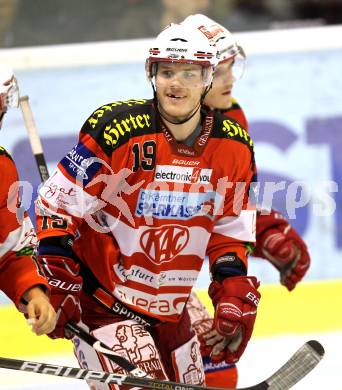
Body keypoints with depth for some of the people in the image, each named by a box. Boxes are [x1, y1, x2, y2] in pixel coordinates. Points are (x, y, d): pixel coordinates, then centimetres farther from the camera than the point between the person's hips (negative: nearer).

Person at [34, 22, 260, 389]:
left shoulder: (233, 145, -2)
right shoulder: (117, 131, -20)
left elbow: (229, 228, 10)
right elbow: (57, 203, -14)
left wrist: (235, 290, 1)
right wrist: (57, 283, -17)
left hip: (170, 309, 6)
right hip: (101, 299, -6)